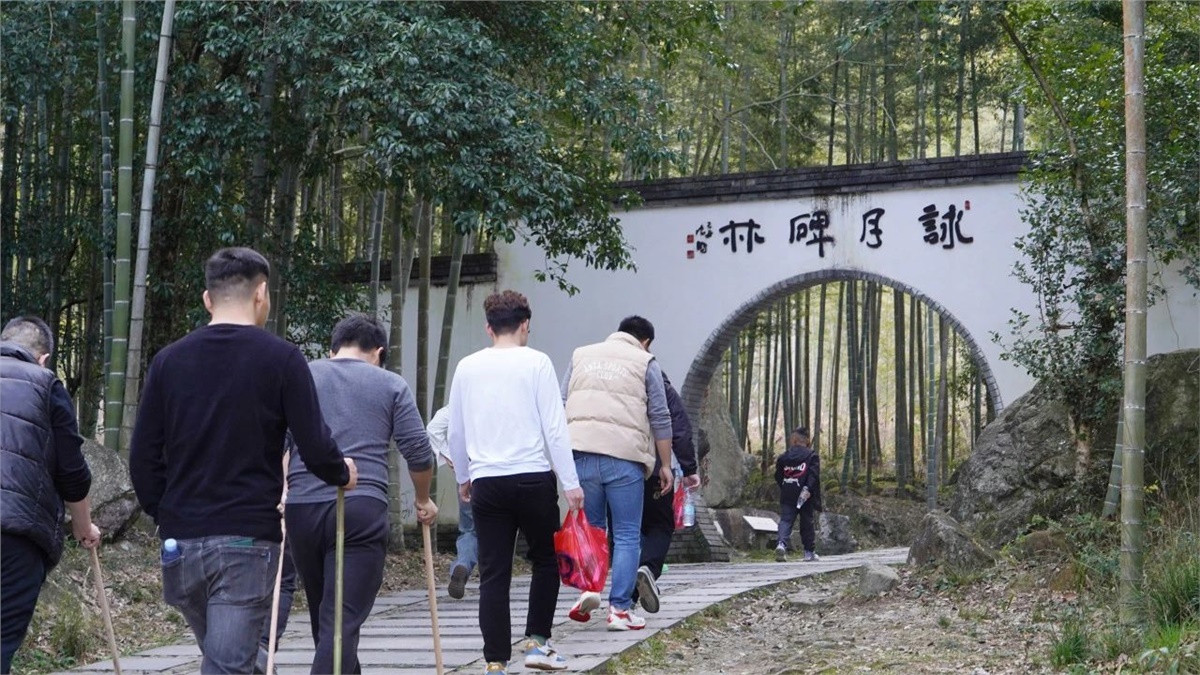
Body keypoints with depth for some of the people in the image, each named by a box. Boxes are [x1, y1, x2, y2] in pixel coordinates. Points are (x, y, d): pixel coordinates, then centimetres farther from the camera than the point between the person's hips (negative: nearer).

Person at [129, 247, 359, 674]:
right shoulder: (281, 358, -5)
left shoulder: (169, 360, 8)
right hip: (248, 540, -5)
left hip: (180, 539, 5)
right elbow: (314, 448, -7)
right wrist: (343, 474, 14)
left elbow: (143, 456, 7)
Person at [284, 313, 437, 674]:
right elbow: (419, 452, 6)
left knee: (323, 615, 19)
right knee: (343, 621, -9)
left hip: (301, 507, 3)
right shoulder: (390, 384, 10)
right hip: (362, 508, -3)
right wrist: (424, 500, 21)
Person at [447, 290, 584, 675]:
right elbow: (554, 428, -6)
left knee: (493, 574, 4)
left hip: (486, 482, 3)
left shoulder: (467, 368, 10)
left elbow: (455, 432, 17)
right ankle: (537, 642, 12)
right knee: (545, 560, 16)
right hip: (533, 477, -3)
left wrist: (463, 478, 31)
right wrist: (570, 483, -4)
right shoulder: (536, 362, -2)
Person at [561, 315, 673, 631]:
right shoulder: (645, 363, 8)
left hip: (581, 452, 3)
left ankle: (587, 586, 0)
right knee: (627, 536, 2)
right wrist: (665, 465, 9)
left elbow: (561, 406, 16)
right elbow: (660, 419, 4)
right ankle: (620, 609, -1)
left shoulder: (581, 355, 18)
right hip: (624, 456, -3)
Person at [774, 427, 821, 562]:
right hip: (805, 496, -2)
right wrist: (808, 489, -21)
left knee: (785, 520, -2)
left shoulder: (783, 457, 9)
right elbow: (813, 474, -14)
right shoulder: (811, 455, -1)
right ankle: (809, 552, 15)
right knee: (806, 523, 9)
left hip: (787, 496, 2)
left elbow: (778, 476, 12)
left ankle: (782, 544, -29)